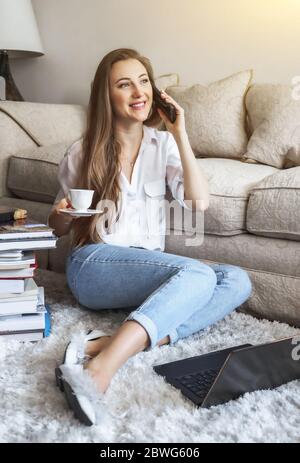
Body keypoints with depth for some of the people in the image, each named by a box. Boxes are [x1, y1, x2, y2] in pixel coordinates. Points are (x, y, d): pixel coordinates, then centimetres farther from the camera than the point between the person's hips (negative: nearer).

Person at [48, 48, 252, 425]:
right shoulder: (82, 153, 2)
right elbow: (59, 227, 12)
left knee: (237, 280, -23)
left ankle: (110, 347, -38)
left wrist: (180, 134, -7)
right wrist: (63, 216, -12)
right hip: (94, 265, -4)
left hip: (150, 270, 5)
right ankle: (101, 367, -47)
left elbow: (199, 202, -7)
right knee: (198, 274, -31)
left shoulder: (163, 144, 9)